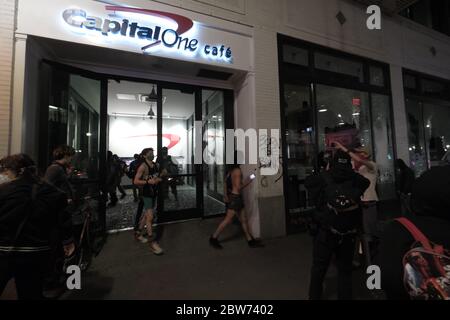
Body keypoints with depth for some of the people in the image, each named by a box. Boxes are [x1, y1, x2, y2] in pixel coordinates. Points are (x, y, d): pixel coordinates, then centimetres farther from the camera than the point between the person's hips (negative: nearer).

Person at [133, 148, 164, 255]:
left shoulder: (155, 165, 8)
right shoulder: (143, 166, -14)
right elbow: (136, 181, -18)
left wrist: (159, 179, 0)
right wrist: (148, 182, -29)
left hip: (154, 192, 8)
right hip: (146, 193, -8)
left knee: (147, 215, 20)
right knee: (150, 217, -7)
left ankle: (138, 233, 39)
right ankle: (152, 242, 2)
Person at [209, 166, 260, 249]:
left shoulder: (231, 171, 11)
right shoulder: (237, 171, -17)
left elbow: (225, 184, 10)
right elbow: (238, 187, -20)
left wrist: (226, 196, 7)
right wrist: (248, 182, -6)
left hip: (233, 197, 10)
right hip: (236, 198, -10)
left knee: (244, 220, 14)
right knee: (228, 220, 0)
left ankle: (250, 240, 25)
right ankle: (214, 238, 12)